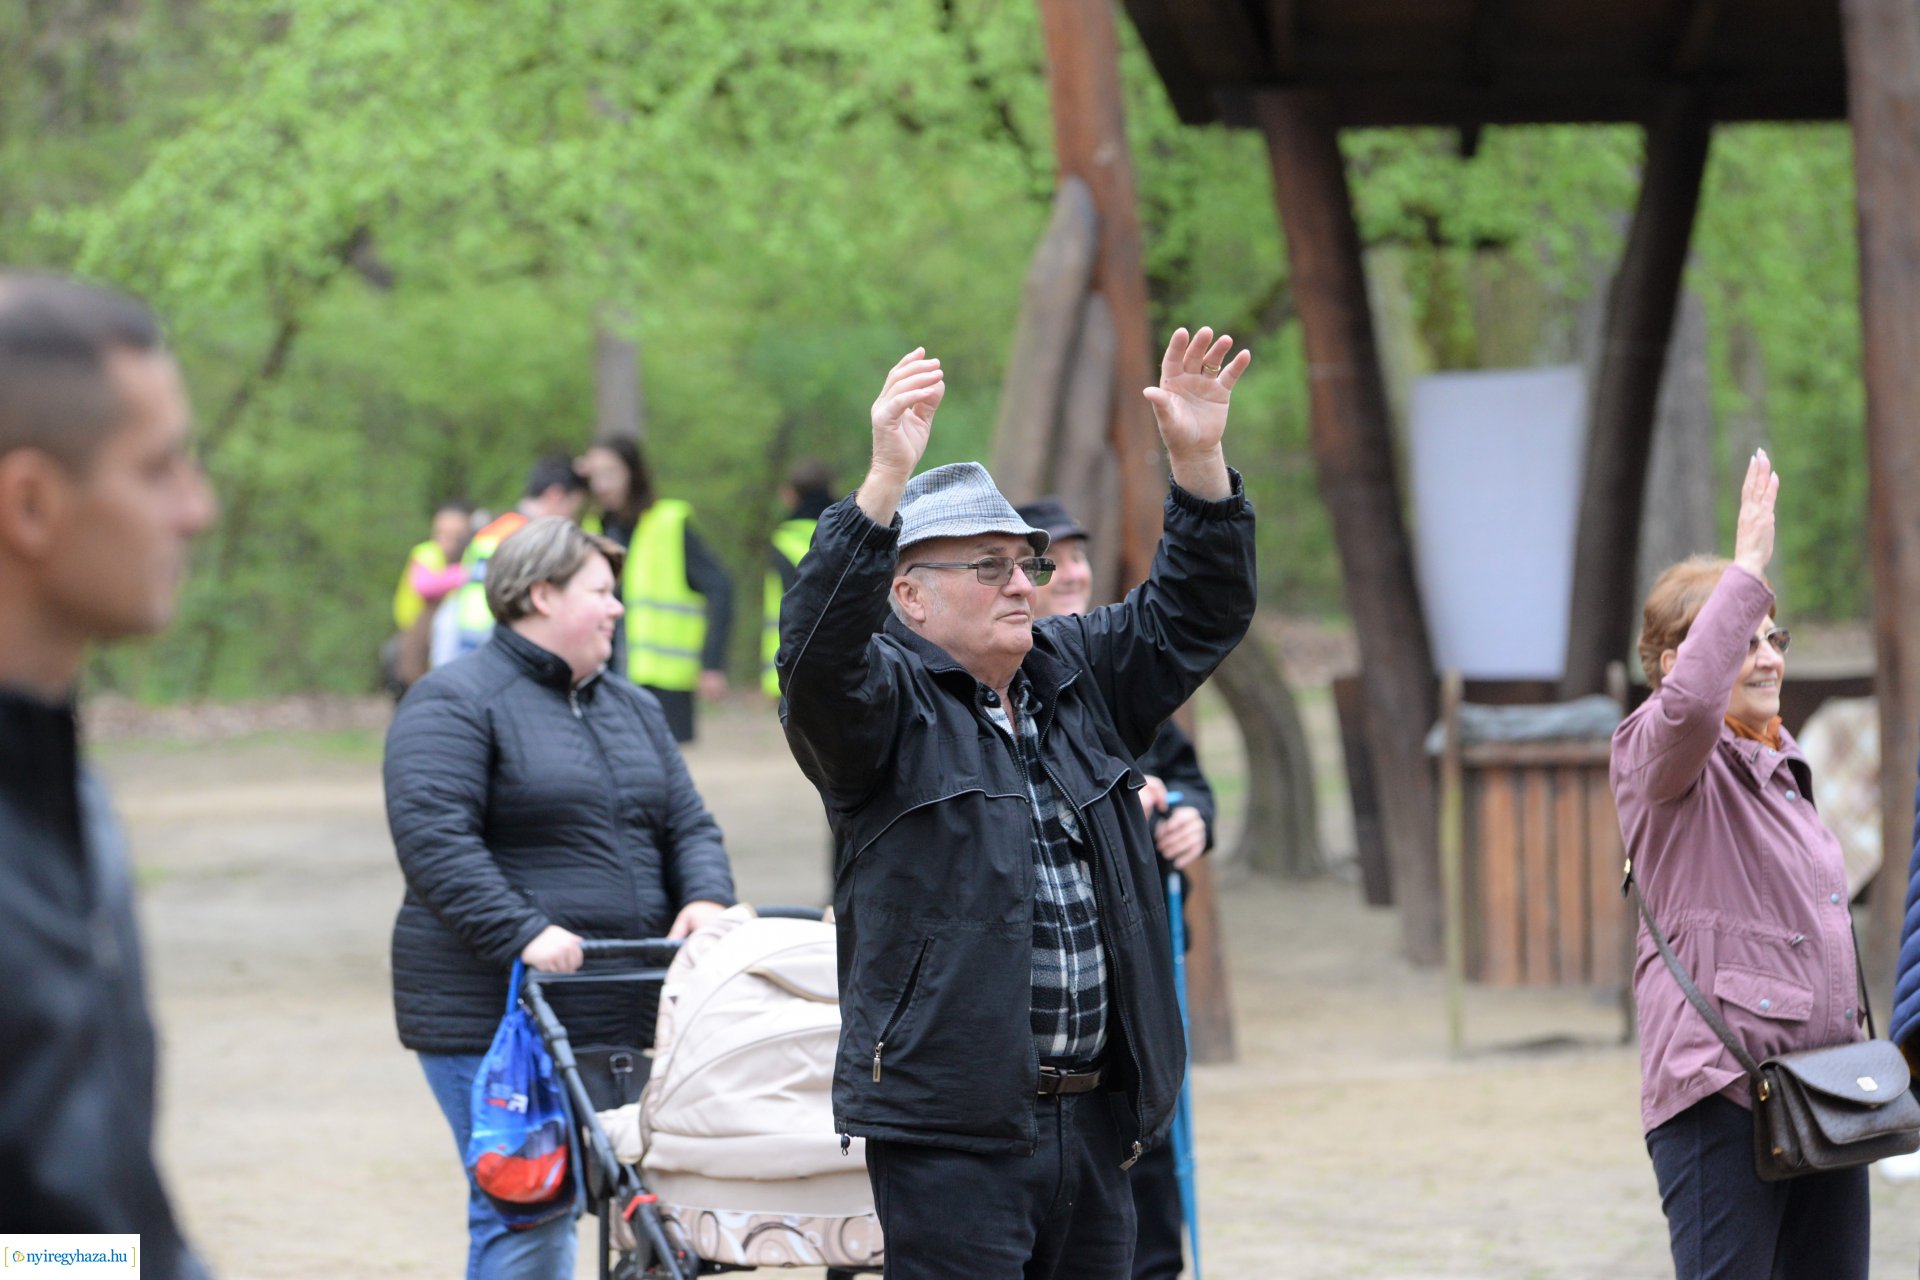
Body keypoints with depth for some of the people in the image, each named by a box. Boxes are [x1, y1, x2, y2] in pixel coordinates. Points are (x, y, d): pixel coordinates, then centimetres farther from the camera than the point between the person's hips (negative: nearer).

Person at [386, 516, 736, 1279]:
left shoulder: (630, 709, 21)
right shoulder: (455, 703, -5)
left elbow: (687, 826, 18)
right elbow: (435, 842, -16)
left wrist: (707, 901, -4)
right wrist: (524, 935, -26)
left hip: (615, 1014, 7)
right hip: (493, 1015, -7)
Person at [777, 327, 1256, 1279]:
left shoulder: (1080, 677, 17)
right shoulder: (887, 700, -5)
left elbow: (1195, 615, 18)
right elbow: (818, 651, -24)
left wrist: (1198, 460, 3)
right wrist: (886, 479, -35)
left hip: (1090, 1117, 7)